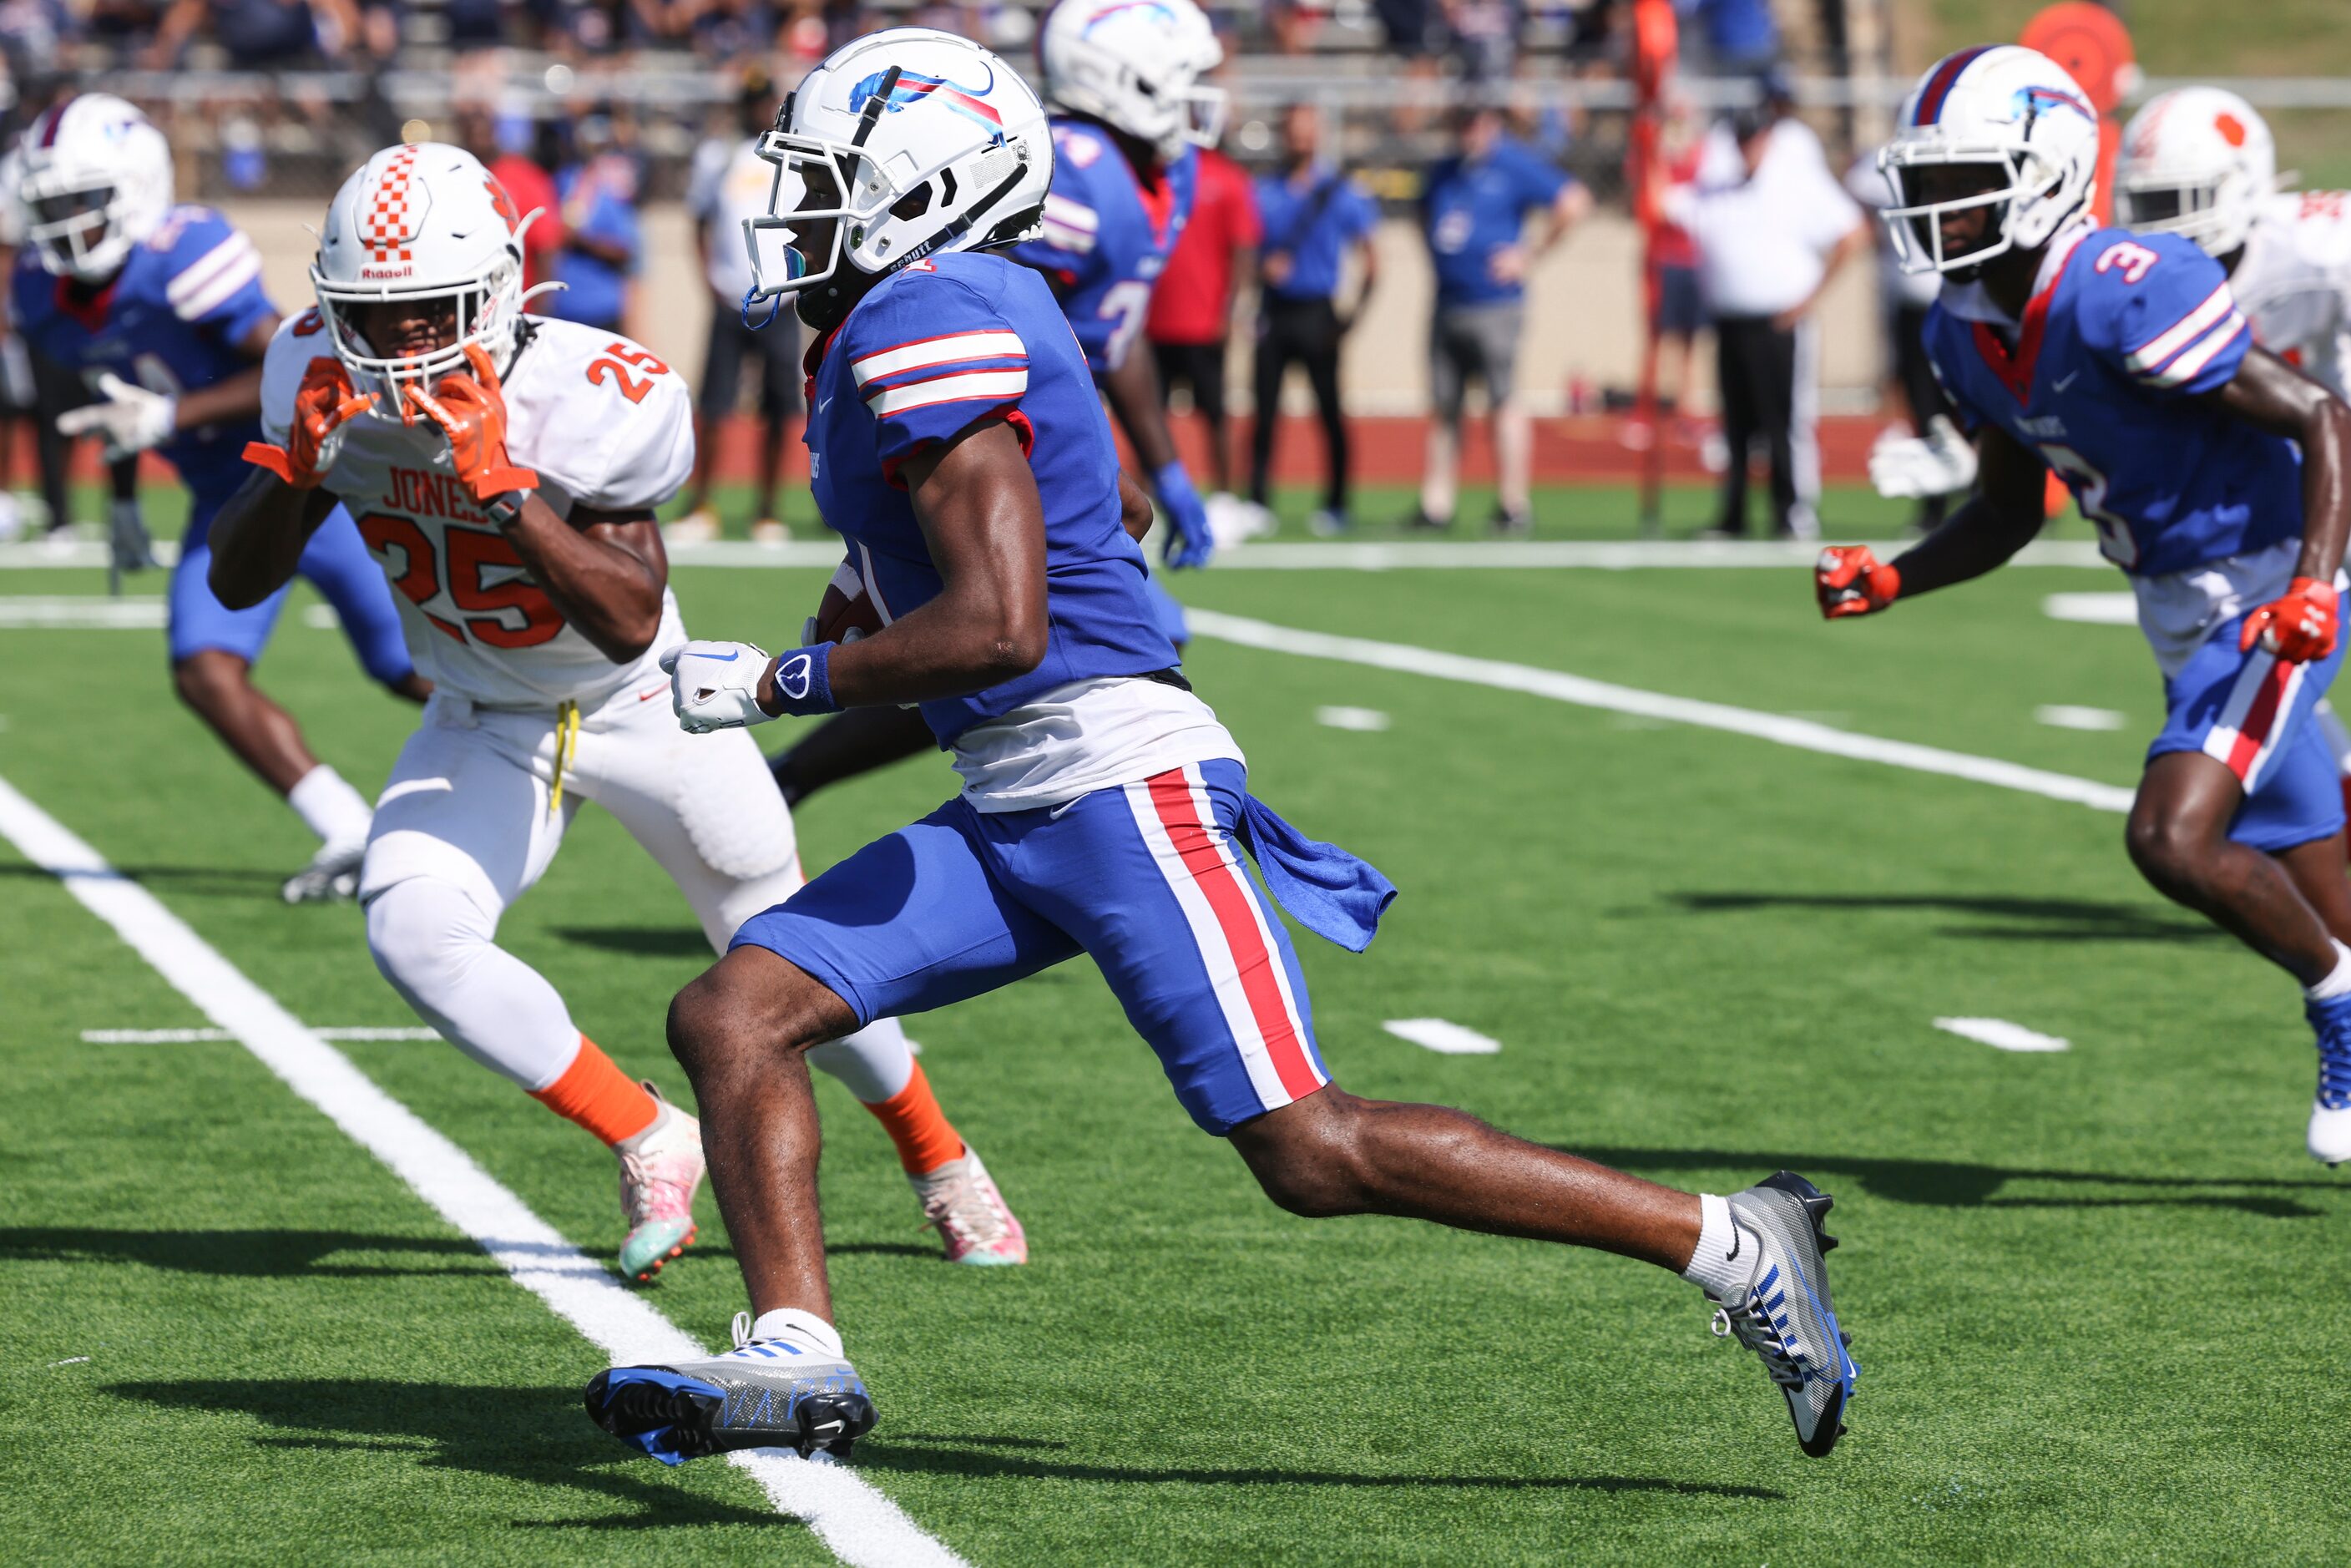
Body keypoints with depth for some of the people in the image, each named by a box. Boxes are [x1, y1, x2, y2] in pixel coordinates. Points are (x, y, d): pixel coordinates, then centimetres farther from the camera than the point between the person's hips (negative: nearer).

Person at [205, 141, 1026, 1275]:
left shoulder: (592, 397, -31)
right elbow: (235, 583, -13)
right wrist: (299, 464, -32)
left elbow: (632, 621, -36)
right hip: (483, 725, 3)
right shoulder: (331, 381, -17)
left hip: (641, 708, -3)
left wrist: (501, 484, -45)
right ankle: (648, 1140, -4)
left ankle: (940, 1162, 36)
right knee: (411, 934, -22)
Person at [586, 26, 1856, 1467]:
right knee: (731, 1014, 2)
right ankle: (796, 1361, -7)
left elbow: (997, 628, -23)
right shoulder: (981, 306, 16)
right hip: (1016, 814, 10)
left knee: (1315, 1154, -12)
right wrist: (891, 581, 35)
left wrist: (780, 684, -12)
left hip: (1117, 784, -10)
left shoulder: (923, 327, -13)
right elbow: (1124, 513, 32)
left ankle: (1730, 1245, -7)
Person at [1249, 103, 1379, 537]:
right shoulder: (1263, 193, 6)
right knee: (1266, 411, 0)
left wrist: (1354, 311, -4)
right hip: (1273, 311, 2)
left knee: (1330, 412, -1)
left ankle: (1335, 505, 7)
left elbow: (1368, 259, 5)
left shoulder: (1342, 193, 2)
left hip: (1317, 313, -2)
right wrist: (1263, 269, -10)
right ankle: (1257, 499, 5)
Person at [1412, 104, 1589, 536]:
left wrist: (1532, 255, -7)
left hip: (1495, 306, -6)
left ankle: (1514, 507, -3)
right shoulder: (1444, 172, 15)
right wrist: (1436, 250, 15)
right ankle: (1435, 505, 9)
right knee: (1443, 406, 6)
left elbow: (1574, 203, -8)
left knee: (1504, 402, -7)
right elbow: (1426, 213, 33)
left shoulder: (1514, 166, -4)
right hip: (1447, 303, 6)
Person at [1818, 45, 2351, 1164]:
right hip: (2180, 617, 9)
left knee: (2172, 841, -20)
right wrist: (1888, 583, 1)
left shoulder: (2126, 296, -25)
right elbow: (2011, 513, 15)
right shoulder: (1968, 330, 2)